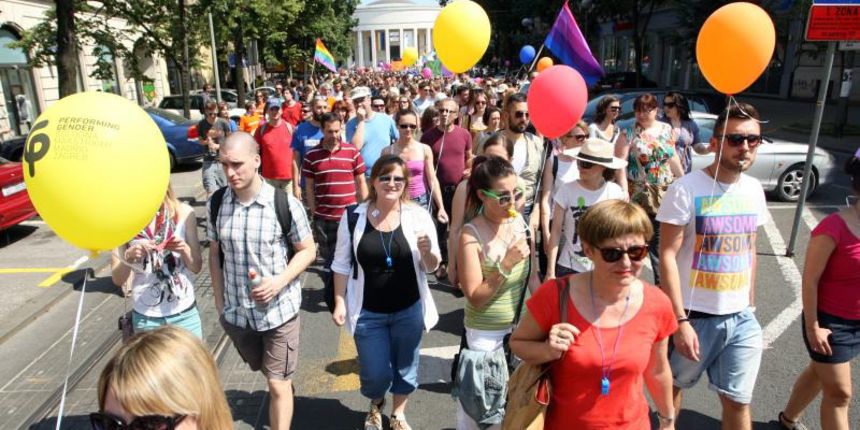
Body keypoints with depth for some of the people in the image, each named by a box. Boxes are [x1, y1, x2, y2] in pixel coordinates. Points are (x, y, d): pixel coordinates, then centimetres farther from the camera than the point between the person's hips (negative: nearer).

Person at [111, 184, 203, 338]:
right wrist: (128, 257, -21)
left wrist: (185, 250, -19)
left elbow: (197, 267, 0)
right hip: (146, 317, 0)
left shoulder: (183, 212, -6)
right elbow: (117, 279, -2)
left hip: (184, 313, 0)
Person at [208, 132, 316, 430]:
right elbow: (214, 255, 5)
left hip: (279, 309, -4)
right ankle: (285, 382, 60)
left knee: (277, 384, 5)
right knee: (261, 369, 28)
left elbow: (307, 251, -7)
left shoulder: (286, 204, -17)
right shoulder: (216, 204, -6)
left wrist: (279, 282, -21)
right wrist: (219, 301, 5)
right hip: (235, 312, 5)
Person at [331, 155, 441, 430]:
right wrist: (339, 302, -3)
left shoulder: (418, 215, -10)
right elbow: (342, 265, 0)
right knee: (374, 373, 9)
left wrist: (427, 251, -24)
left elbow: (432, 267, -4)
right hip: (368, 312, 0)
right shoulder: (354, 217, -9)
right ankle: (375, 407, 45)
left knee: (404, 368, 18)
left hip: (408, 310, 1)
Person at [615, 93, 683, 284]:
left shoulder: (666, 129, 8)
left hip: (664, 194, 4)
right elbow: (620, 166, -13)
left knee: (660, 241, 10)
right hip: (637, 195, -4)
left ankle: (662, 281, 24)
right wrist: (624, 194, -21)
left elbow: (673, 158, 17)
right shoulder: (628, 134, -6)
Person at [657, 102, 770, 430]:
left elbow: (749, 250, 14)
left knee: (738, 400, 12)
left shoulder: (754, 190, 4)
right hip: (695, 315, -4)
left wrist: (751, 304, 13)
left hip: (742, 318, 5)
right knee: (674, 386, 15)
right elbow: (667, 256, -16)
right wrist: (680, 320, -19)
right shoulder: (686, 189, -15)